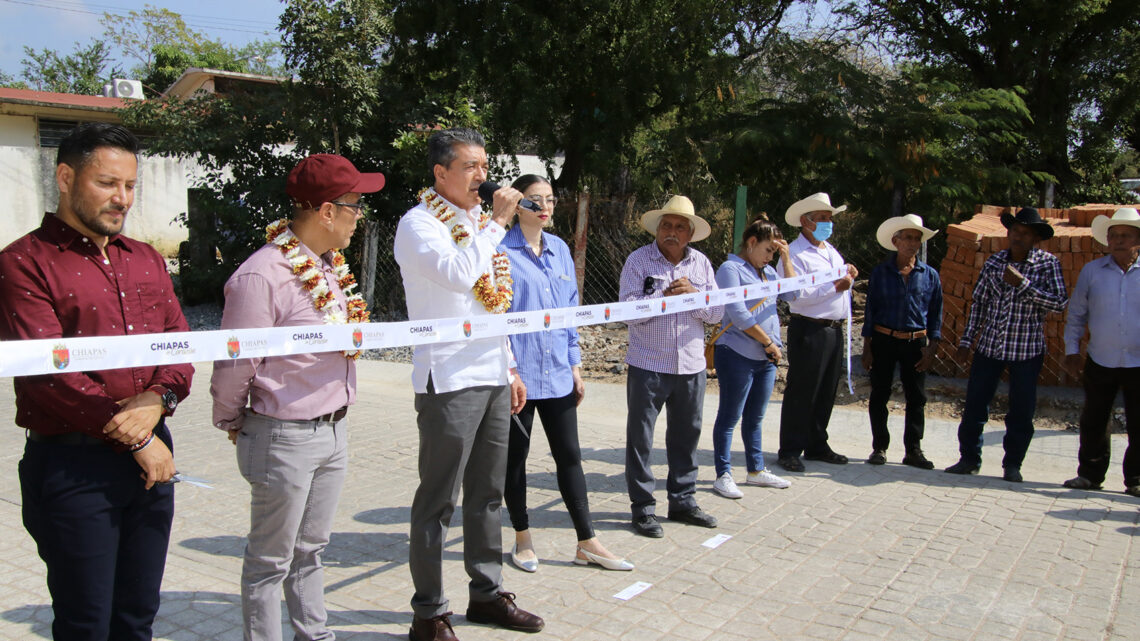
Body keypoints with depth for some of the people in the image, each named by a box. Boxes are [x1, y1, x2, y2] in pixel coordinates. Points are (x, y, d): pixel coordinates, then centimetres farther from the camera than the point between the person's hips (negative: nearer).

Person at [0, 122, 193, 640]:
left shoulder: (147, 261, 14)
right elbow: (46, 372, -16)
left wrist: (157, 401, -13)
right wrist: (136, 439, -13)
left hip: (151, 457, 6)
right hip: (73, 463, -5)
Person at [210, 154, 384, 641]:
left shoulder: (331, 265, 5)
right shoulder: (261, 276, -22)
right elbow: (235, 365, -15)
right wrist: (232, 423, -1)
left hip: (333, 431, 8)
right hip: (284, 437, -8)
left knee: (310, 550, 22)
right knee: (271, 560, 9)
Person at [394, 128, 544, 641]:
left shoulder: (478, 223, 17)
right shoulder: (418, 224, -8)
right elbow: (458, 273, -26)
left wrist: (510, 368, 19)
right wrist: (497, 223, -15)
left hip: (492, 378, 8)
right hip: (448, 381, -8)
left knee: (488, 492, 15)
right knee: (438, 500, 0)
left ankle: (486, 592, 28)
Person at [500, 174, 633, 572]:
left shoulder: (560, 250, 11)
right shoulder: (502, 251, -8)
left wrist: (575, 365, 12)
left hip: (557, 373, 6)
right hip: (517, 374, -5)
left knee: (569, 455, 8)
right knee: (515, 456, 8)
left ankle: (587, 543, 16)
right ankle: (522, 539, 23)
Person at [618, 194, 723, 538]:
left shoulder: (701, 263, 8)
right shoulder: (638, 260, -4)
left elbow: (717, 311, 4)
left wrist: (693, 294, -13)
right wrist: (665, 296, -22)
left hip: (691, 366, 4)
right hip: (648, 365, -4)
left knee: (686, 434, 13)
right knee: (640, 437, 1)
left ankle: (683, 500, 27)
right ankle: (643, 507, 12)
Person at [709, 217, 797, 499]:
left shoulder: (767, 271, 15)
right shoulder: (731, 268, -9)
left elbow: (793, 294, 12)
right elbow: (738, 315, -17)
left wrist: (786, 258, 5)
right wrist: (769, 342, -12)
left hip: (766, 358, 8)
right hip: (738, 356, -8)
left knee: (755, 418, 17)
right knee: (730, 417, 1)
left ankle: (756, 470, 27)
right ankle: (723, 475, 8)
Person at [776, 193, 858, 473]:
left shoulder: (831, 250, 18)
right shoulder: (794, 253, -10)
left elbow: (842, 284, 27)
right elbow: (798, 295, -21)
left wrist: (849, 274, 5)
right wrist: (835, 286, -18)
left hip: (834, 330, 8)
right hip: (809, 330, -8)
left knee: (826, 392, 14)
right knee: (801, 393, -3)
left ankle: (817, 446, 25)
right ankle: (790, 451, 5)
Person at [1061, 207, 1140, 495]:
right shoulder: (1091, 271, 3)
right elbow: (1076, 313, 10)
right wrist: (1071, 349, 6)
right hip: (1100, 362, 1)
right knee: (1092, 422, 8)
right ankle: (1090, 474, 22)